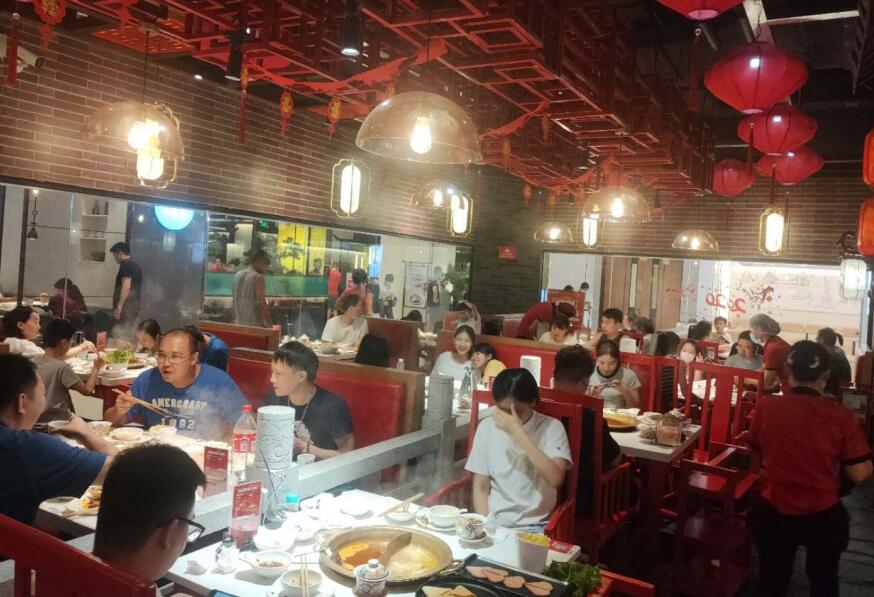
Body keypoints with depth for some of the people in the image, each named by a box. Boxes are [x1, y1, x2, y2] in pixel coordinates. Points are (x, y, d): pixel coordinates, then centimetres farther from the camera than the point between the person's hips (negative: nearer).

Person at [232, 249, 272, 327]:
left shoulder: (238, 275, 10)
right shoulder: (258, 277, -12)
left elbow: (234, 300, 15)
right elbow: (262, 302, -17)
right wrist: (268, 323, -14)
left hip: (239, 323, 7)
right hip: (255, 324, -7)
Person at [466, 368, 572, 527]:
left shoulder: (551, 427, -7)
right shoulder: (486, 427, 0)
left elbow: (556, 479, -22)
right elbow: (481, 488, 4)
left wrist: (518, 432, -23)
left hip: (535, 525, -1)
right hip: (495, 522, 2)